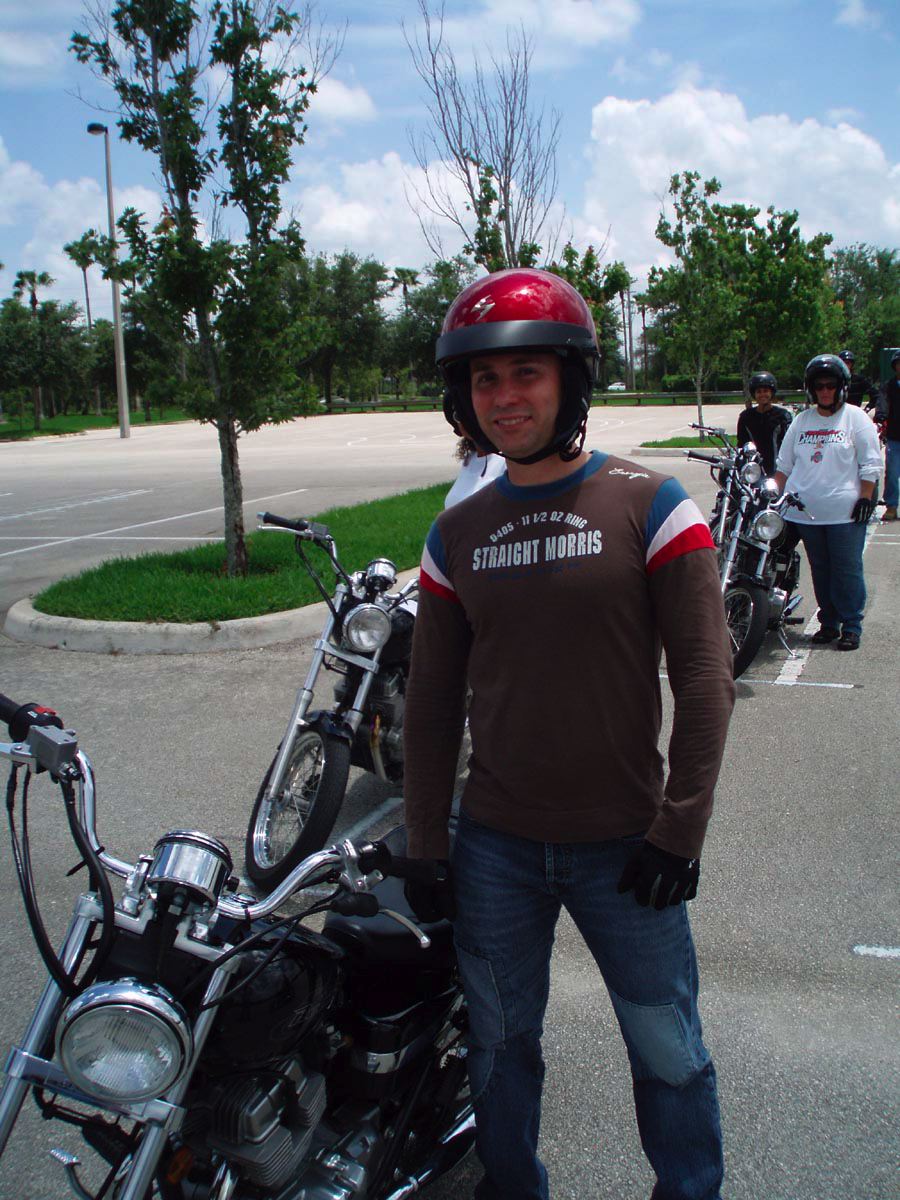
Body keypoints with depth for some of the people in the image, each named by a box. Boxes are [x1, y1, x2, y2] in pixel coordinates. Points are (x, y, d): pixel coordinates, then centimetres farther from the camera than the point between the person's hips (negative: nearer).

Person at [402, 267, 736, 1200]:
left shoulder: (650, 505, -7)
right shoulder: (456, 534, 4)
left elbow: (703, 673, -8)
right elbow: (432, 701, 7)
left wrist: (679, 827, -11)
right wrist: (425, 844, 6)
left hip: (625, 846, -3)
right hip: (496, 846, 3)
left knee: (668, 1053, 11)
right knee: (499, 1048, 17)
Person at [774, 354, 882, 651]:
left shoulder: (855, 418, 1)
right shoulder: (801, 421, 14)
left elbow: (870, 464, -2)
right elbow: (784, 464, 16)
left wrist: (865, 498, -10)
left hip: (845, 512, -4)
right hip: (806, 512, 4)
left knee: (847, 570, -2)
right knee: (820, 570, 10)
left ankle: (851, 626, 6)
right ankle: (828, 623, 20)